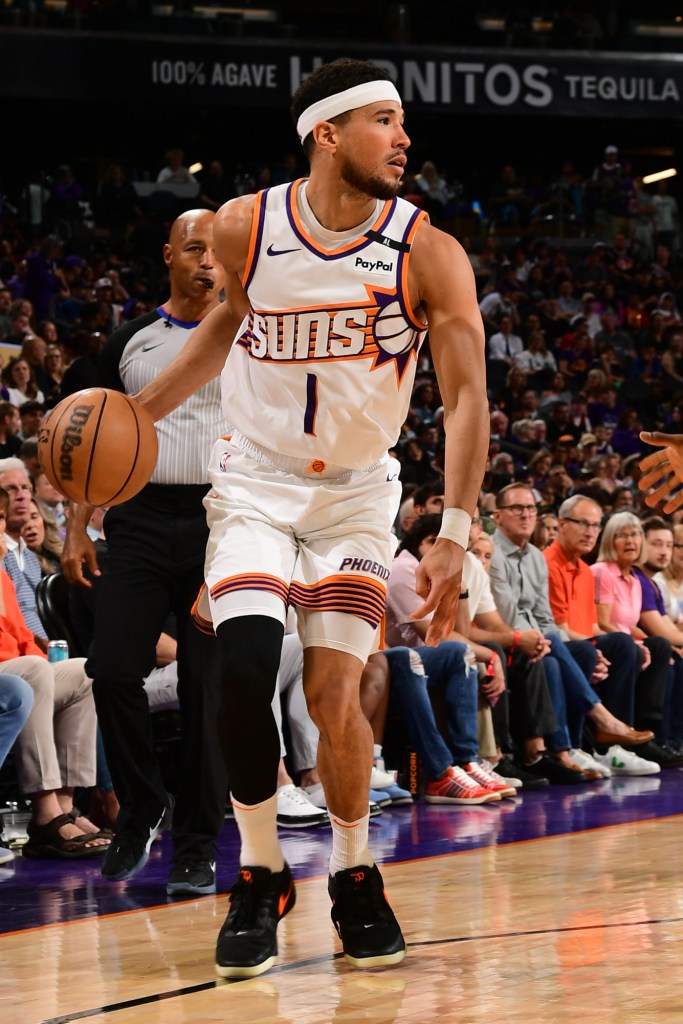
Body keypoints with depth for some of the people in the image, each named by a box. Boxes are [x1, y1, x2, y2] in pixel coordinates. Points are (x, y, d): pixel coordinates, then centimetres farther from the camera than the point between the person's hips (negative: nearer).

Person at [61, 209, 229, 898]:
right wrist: (77, 529, 1)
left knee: (208, 686, -3)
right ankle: (141, 809, 12)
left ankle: (196, 844, 5)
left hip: (223, 522, -2)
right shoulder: (129, 343, 11)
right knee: (112, 670, -9)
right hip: (141, 518, 2)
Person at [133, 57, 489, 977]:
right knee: (245, 669, -19)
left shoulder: (428, 253, -14)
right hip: (256, 480, 0)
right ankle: (261, 878, 0)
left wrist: (454, 537, -25)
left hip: (355, 490, 0)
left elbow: (467, 397, -16)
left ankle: (356, 879, 17)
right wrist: (141, 410, 6)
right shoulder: (245, 228, -9)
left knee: (334, 695, -8)